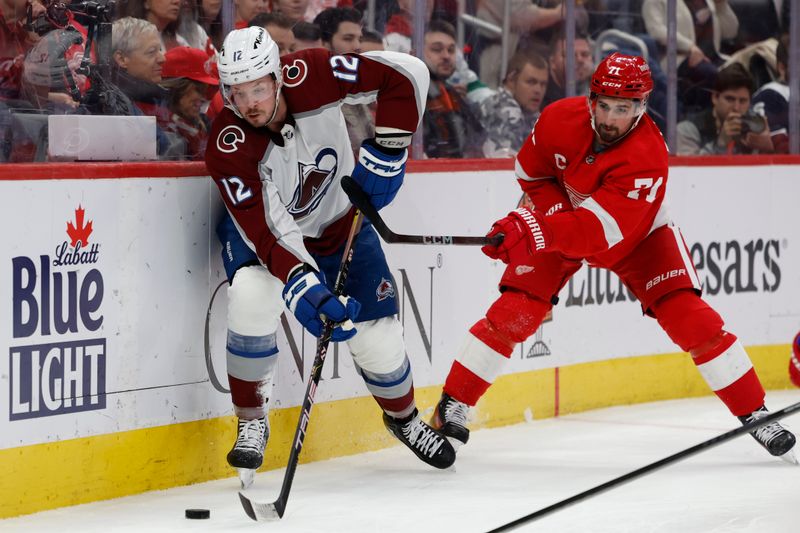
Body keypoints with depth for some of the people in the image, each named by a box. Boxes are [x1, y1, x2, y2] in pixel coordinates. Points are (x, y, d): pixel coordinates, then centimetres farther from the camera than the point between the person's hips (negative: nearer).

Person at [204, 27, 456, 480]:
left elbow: (407, 74, -22)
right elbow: (266, 230, -38)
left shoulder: (311, 76, -30)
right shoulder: (229, 146, -33)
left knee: (377, 336, 0)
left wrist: (386, 153, -26)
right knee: (253, 296, -32)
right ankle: (252, 424, -12)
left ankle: (404, 416, 34)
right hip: (261, 228, -2)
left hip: (338, 222, 2)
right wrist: (304, 287, -51)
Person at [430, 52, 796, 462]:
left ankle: (755, 414, -3)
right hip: (564, 217, 2)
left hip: (637, 233, -2)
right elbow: (531, 171, -3)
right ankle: (452, 407, -5)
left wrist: (535, 231, -59)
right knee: (513, 312, -14)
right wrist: (557, 210, -20)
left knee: (688, 317, -14)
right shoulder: (560, 118, -25)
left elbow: (599, 230, -46)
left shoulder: (648, 156, -37)